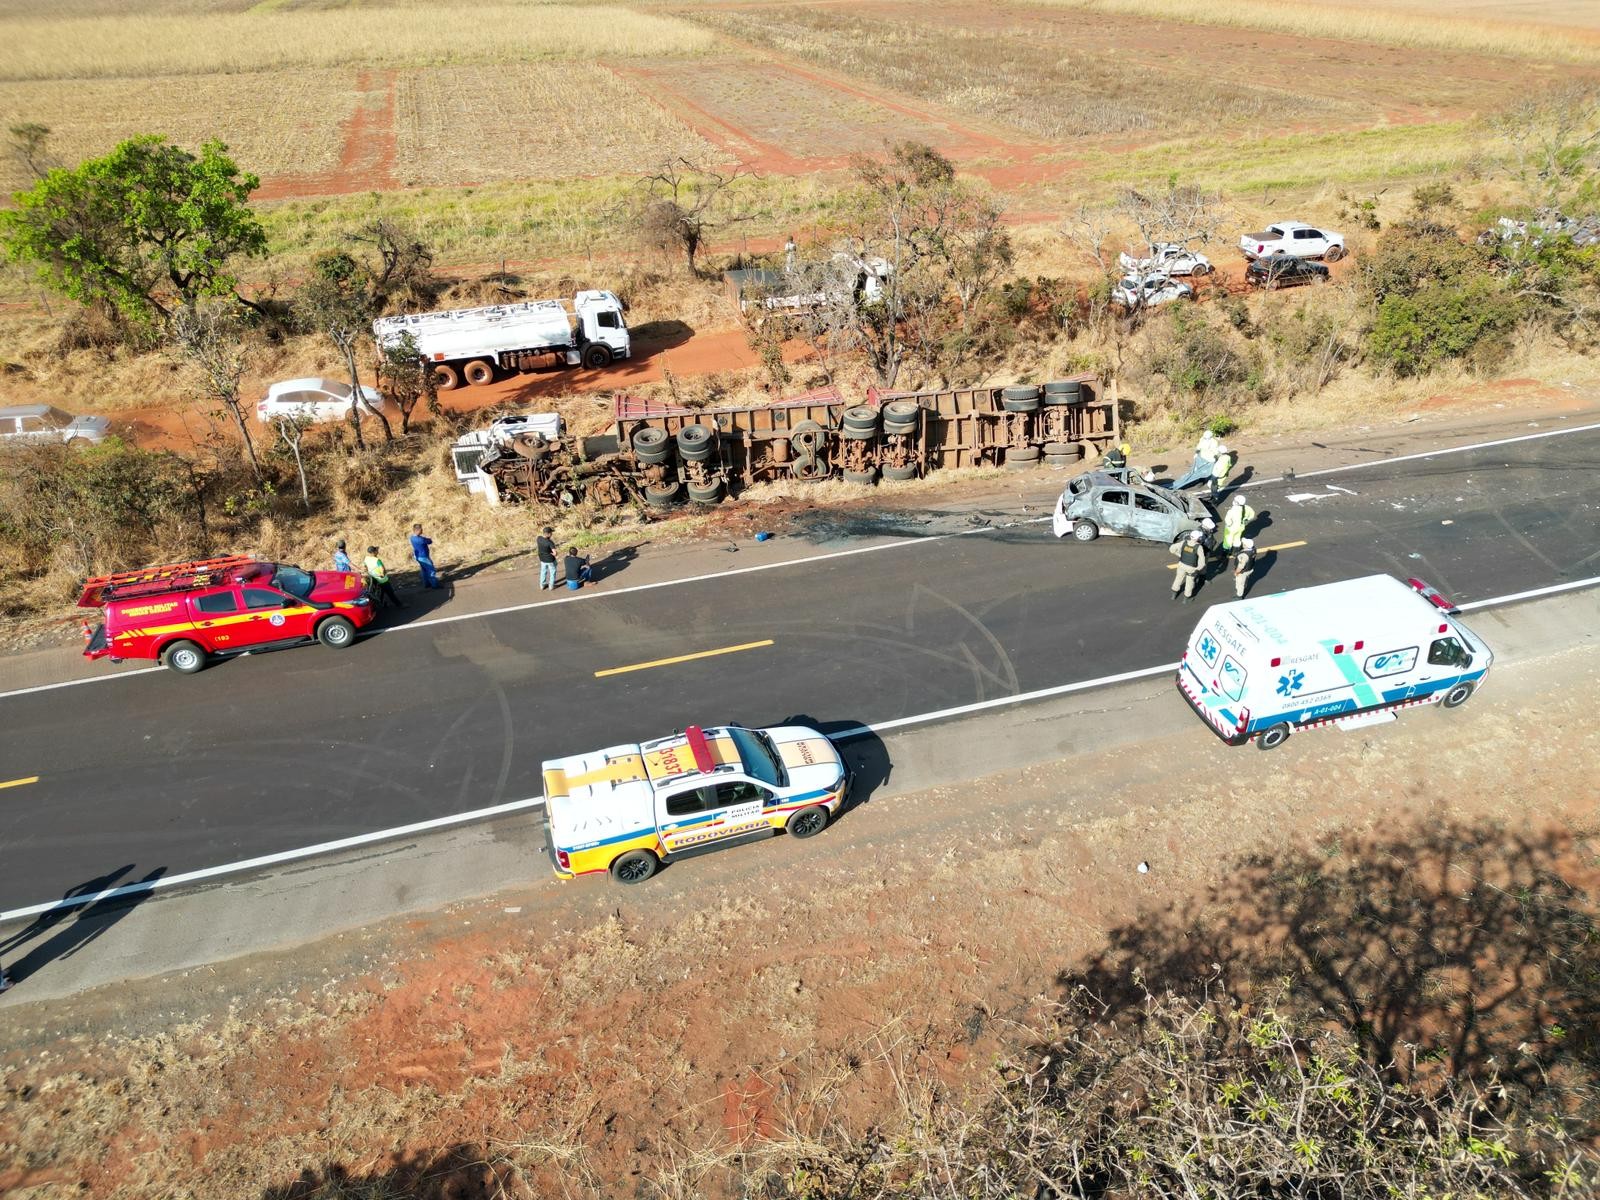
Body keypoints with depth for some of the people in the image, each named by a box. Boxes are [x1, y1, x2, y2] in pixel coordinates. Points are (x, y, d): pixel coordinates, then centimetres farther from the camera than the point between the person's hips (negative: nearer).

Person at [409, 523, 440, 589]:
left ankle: (427, 584, 29)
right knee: (431, 570, 2)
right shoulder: (420, 539, -31)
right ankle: (435, 584, 8)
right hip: (424, 557, -9)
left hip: (418, 556, 9)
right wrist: (429, 539, 5)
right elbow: (430, 541, -15)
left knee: (424, 571, 20)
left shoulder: (412, 537, -2)